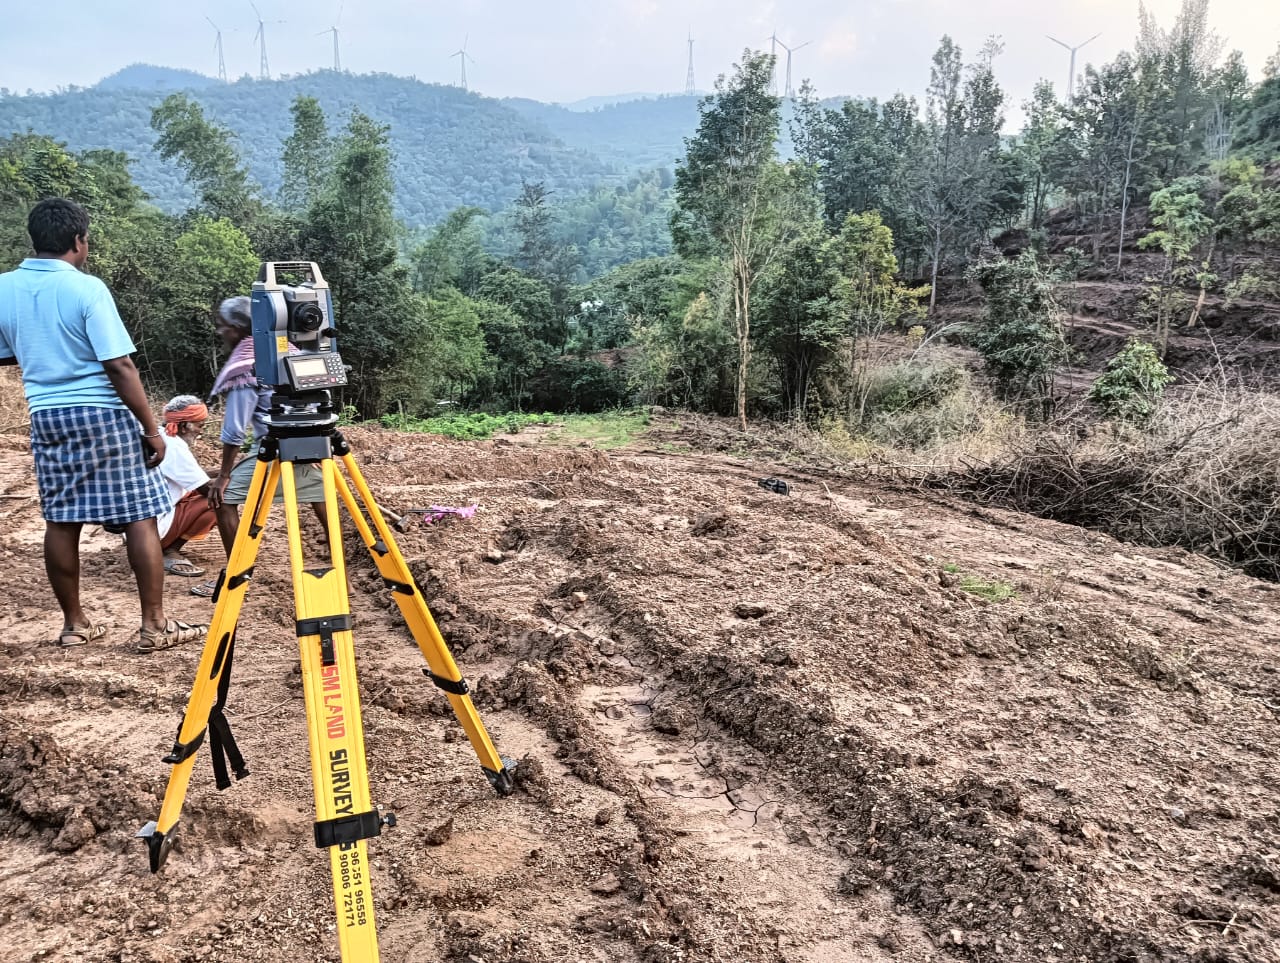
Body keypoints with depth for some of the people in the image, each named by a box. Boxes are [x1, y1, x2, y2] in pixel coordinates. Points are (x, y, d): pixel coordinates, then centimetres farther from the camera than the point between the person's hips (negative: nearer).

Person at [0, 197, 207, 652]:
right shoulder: (86, 288, -13)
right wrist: (151, 428, -11)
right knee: (140, 518, -1)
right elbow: (120, 366, -16)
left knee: (61, 521, 11)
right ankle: (154, 625, 1)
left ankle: (74, 623, 19)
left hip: (46, 416, 6)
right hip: (103, 414, -6)